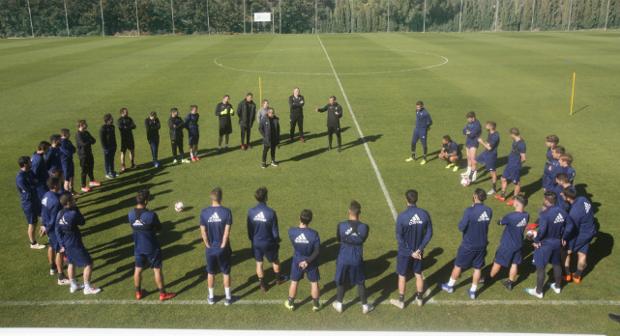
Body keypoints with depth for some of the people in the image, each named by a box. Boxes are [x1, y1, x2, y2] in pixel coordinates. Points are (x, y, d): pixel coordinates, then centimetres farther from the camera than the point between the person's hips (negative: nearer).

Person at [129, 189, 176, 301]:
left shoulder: (130, 214, -9)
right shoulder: (151, 215, -24)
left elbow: (133, 228, 6)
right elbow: (159, 228, -10)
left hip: (138, 247, 5)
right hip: (152, 248, -4)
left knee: (138, 269, 19)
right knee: (157, 270, 9)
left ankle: (138, 293, 33)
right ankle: (162, 294, 19)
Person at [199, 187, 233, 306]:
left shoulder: (204, 212, -9)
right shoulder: (226, 212, -14)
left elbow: (203, 232, -7)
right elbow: (227, 232, -15)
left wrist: (209, 246, 2)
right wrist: (222, 246, -5)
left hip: (210, 249, 2)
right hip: (223, 249, -1)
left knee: (210, 273, 18)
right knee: (226, 273, 14)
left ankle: (211, 297, 30)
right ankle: (228, 297, 22)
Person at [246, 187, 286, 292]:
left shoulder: (251, 212, -14)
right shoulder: (271, 212, -23)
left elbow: (249, 229, -2)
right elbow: (275, 231, -14)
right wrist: (277, 241, 5)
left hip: (256, 242, 2)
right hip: (268, 242, -2)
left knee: (259, 263, 18)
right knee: (275, 260, 23)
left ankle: (262, 284, 27)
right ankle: (278, 278, 42)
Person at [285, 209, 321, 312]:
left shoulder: (291, 231, -21)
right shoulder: (314, 234, -25)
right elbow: (317, 251, -21)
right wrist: (308, 261, -16)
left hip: (297, 261, 2)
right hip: (311, 262, -1)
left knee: (294, 282, 20)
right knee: (314, 283, 18)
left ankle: (290, 304, 35)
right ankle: (316, 305, 31)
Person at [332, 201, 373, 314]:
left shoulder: (341, 226, -17)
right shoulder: (364, 227, -15)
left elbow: (338, 239, 1)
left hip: (343, 258, 0)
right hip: (357, 259, 0)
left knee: (340, 281, 19)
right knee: (360, 282, 18)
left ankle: (339, 304, 34)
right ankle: (365, 306, 30)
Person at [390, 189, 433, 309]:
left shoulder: (402, 216, -22)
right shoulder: (424, 214, -12)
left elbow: (399, 237, -17)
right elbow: (429, 233, -6)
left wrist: (410, 252, -9)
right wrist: (420, 249, -6)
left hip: (405, 252, -3)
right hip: (418, 251, 3)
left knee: (402, 276, 14)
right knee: (418, 274, 22)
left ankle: (401, 301, 27)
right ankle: (419, 298, 37)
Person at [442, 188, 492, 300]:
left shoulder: (470, 211, -25)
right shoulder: (489, 211, -7)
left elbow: (461, 227, -20)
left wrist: (462, 221, -1)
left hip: (468, 245, -4)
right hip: (482, 244, 4)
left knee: (458, 266, 14)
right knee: (477, 268, 16)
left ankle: (450, 286, 32)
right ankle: (473, 291, 27)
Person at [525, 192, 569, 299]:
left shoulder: (545, 214, -26)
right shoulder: (562, 212, -3)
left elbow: (542, 230, -29)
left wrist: (536, 240, -13)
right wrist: (563, 238, 18)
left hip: (545, 244, -7)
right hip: (557, 243, 7)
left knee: (540, 267, 6)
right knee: (556, 264, 25)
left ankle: (538, 292, 17)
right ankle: (557, 287, 42)